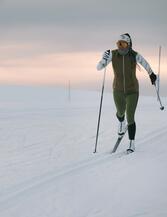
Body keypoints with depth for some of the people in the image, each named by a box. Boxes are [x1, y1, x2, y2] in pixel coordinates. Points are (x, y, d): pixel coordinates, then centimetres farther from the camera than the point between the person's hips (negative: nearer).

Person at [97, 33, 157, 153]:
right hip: (118, 91, 2)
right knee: (120, 112, 25)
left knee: (130, 118, -10)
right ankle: (122, 123, 61)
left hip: (132, 91, -2)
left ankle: (132, 143, 4)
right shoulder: (113, 54, -15)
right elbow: (99, 67, -17)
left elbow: (145, 63, 2)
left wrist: (152, 74, 15)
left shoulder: (135, 55, -18)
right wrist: (104, 59, -37)